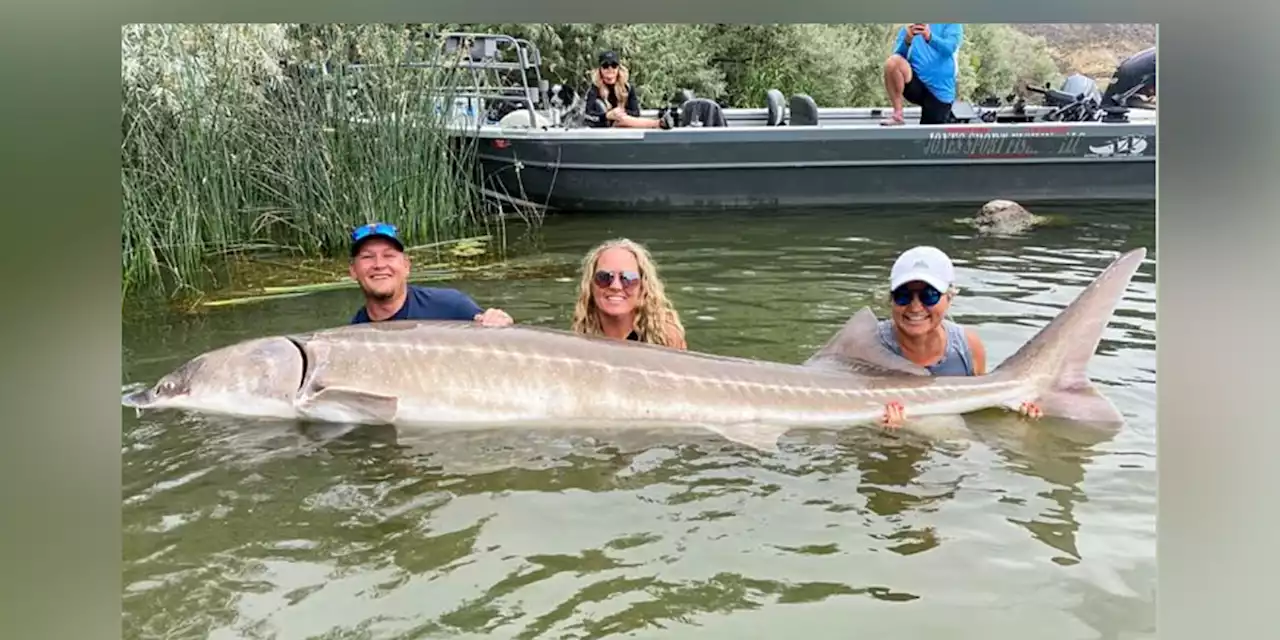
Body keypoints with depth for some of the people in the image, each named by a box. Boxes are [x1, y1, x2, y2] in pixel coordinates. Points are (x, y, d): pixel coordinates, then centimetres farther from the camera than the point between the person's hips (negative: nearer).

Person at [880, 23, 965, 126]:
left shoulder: (951, 24, 2)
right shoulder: (909, 28, 8)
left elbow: (950, 47, -19)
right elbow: (899, 55, -7)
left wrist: (929, 37, -38)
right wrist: (907, 41, -29)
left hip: (940, 91, -1)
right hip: (915, 84, 1)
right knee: (893, 61, -25)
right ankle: (897, 115, -15)